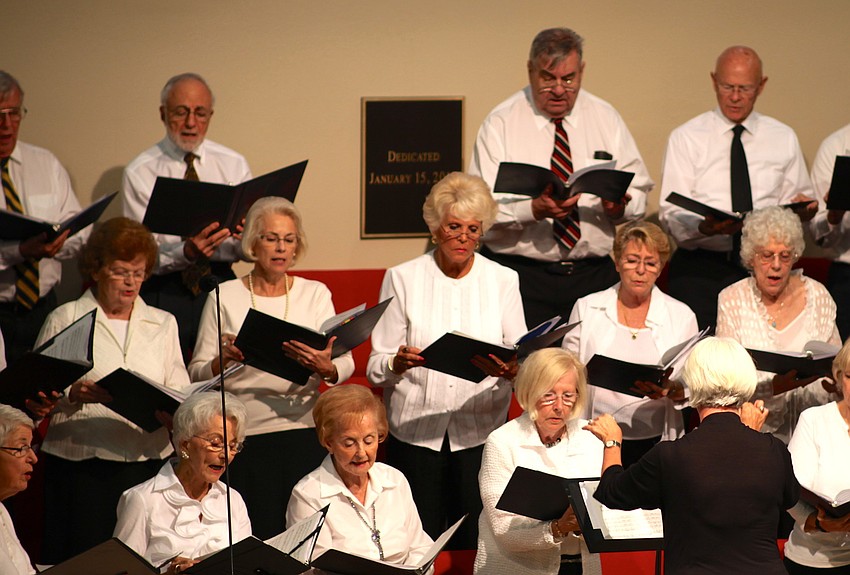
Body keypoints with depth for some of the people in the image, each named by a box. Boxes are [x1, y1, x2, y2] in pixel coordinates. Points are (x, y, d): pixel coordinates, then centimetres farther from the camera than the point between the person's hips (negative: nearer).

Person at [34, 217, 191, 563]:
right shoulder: (65, 320, 5)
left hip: (149, 461, 3)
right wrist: (74, 395, -20)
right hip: (81, 466, -2)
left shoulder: (163, 324, 16)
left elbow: (181, 393, 10)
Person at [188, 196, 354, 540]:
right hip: (245, 436, -1)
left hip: (304, 433, 2)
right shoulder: (225, 298, 5)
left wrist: (325, 368, -22)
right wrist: (225, 360, -19)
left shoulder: (315, 294, 10)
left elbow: (346, 364, 1)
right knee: (256, 538, -5)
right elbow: (198, 374, 2)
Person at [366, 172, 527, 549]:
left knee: (476, 546, -1)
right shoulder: (402, 279, 4)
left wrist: (510, 371, -21)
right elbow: (376, 368, 0)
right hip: (415, 430, -1)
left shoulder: (503, 280, 8)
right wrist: (397, 364, -22)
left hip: (480, 433, 1)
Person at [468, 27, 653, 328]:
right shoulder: (501, 123, -2)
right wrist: (534, 209, -26)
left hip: (595, 276, 3)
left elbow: (639, 192, 9)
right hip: (521, 278, -3)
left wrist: (619, 205, -14)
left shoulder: (605, 118, 8)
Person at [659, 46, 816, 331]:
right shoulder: (686, 138, 4)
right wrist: (706, 227, -24)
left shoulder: (783, 138, 13)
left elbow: (797, 203, 15)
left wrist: (802, 208, -9)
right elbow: (670, 216, -4)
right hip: (699, 269, -2)